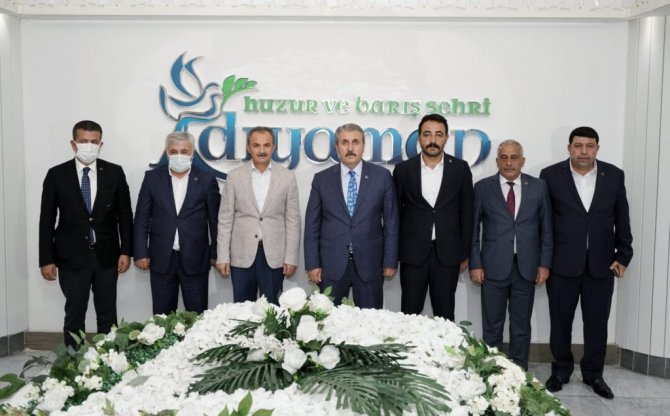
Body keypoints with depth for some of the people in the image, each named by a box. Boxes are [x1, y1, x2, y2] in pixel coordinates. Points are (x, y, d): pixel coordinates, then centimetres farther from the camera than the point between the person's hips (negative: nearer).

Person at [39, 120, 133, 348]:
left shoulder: (115, 172, 1)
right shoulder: (56, 175, -1)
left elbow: (125, 215, 3)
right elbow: (47, 220, 0)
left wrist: (126, 251, -3)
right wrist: (46, 259, -4)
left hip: (106, 256, 1)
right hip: (72, 257, -1)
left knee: (108, 316, 8)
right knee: (74, 316, 7)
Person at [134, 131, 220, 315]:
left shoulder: (207, 180, -1)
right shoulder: (152, 177, 3)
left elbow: (215, 220, 3)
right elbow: (142, 218, 4)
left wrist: (215, 254, 3)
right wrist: (141, 253, 0)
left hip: (195, 259, -1)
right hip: (161, 258, 1)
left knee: (197, 314, 5)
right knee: (162, 314, 10)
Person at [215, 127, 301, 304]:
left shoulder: (287, 177, 2)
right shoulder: (235, 176, 2)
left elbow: (293, 220, 2)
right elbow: (225, 219, 2)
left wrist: (291, 257, -2)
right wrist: (223, 256, -2)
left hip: (274, 255, 0)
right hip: (242, 255, 1)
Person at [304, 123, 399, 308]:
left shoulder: (382, 176, 0)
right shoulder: (322, 179, 2)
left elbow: (391, 220, 2)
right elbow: (312, 224, 3)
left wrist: (390, 261, 0)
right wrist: (312, 264, -2)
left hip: (369, 263, 0)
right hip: (331, 264, 1)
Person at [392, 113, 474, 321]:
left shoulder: (460, 169, 1)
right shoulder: (403, 169, 0)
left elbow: (466, 213, 4)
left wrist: (465, 253, 3)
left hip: (447, 253, 0)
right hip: (413, 252, 0)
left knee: (445, 314, 9)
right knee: (409, 313, 6)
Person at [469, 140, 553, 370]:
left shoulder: (538, 186, 4)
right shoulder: (483, 187, 0)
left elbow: (546, 228, 7)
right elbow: (473, 229, 1)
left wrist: (544, 263, 2)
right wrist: (475, 264, -4)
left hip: (526, 267, 1)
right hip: (493, 266, -1)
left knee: (521, 325, 11)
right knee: (492, 326, 7)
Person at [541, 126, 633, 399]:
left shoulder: (614, 175, 2)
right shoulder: (550, 175, -4)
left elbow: (622, 219, 7)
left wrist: (623, 256, 3)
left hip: (601, 264, 2)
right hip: (562, 263, -1)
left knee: (597, 322, 10)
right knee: (560, 321, 9)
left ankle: (593, 374, 28)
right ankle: (561, 370, 28)